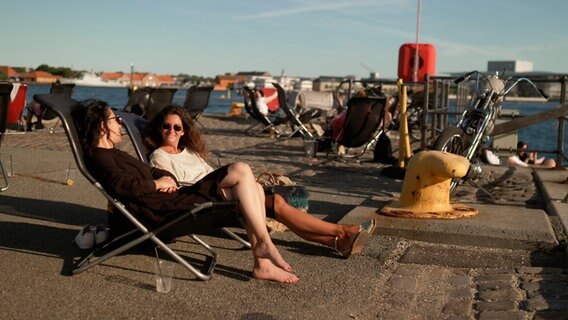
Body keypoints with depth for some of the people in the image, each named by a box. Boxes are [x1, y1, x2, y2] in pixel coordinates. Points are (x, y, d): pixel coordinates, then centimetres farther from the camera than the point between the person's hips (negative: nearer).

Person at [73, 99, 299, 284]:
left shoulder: (112, 154, 28)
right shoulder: (98, 156, -3)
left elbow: (152, 172, 24)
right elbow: (123, 185, -23)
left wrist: (167, 178, 1)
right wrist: (157, 184, -9)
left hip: (175, 199, 10)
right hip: (162, 211, -10)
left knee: (250, 189, -4)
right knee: (241, 173, -15)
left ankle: (263, 264, -8)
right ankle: (264, 243, -12)